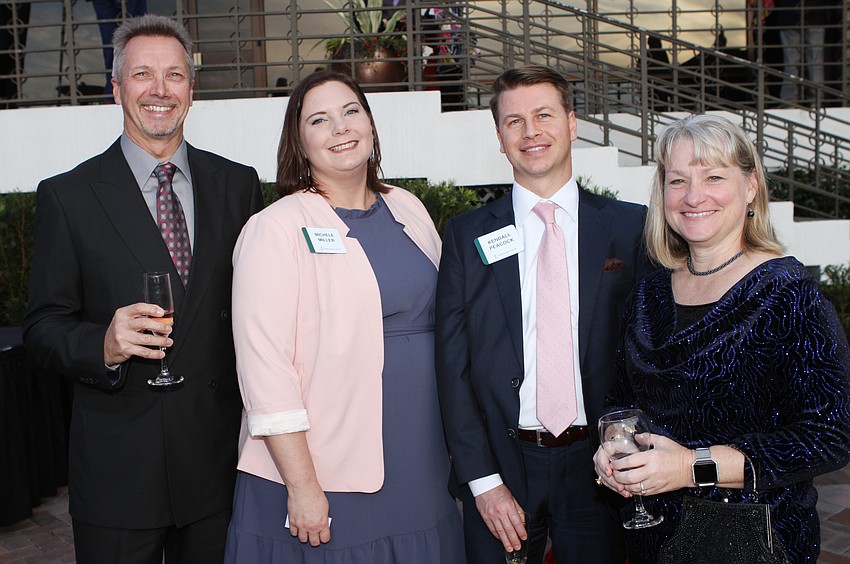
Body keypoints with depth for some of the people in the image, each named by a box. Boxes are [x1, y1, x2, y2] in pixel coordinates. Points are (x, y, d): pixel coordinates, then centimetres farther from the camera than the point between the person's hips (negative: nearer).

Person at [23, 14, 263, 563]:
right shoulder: (67, 195, -2)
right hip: (117, 466, -1)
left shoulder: (238, 184, 4)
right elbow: (43, 327, -2)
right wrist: (104, 346, -23)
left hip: (218, 453, 2)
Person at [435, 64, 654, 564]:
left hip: (596, 464, 0)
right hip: (500, 463, 0)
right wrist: (483, 479, -8)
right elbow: (453, 365, -3)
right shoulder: (468, 236, 0)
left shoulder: (631, 227, 0)